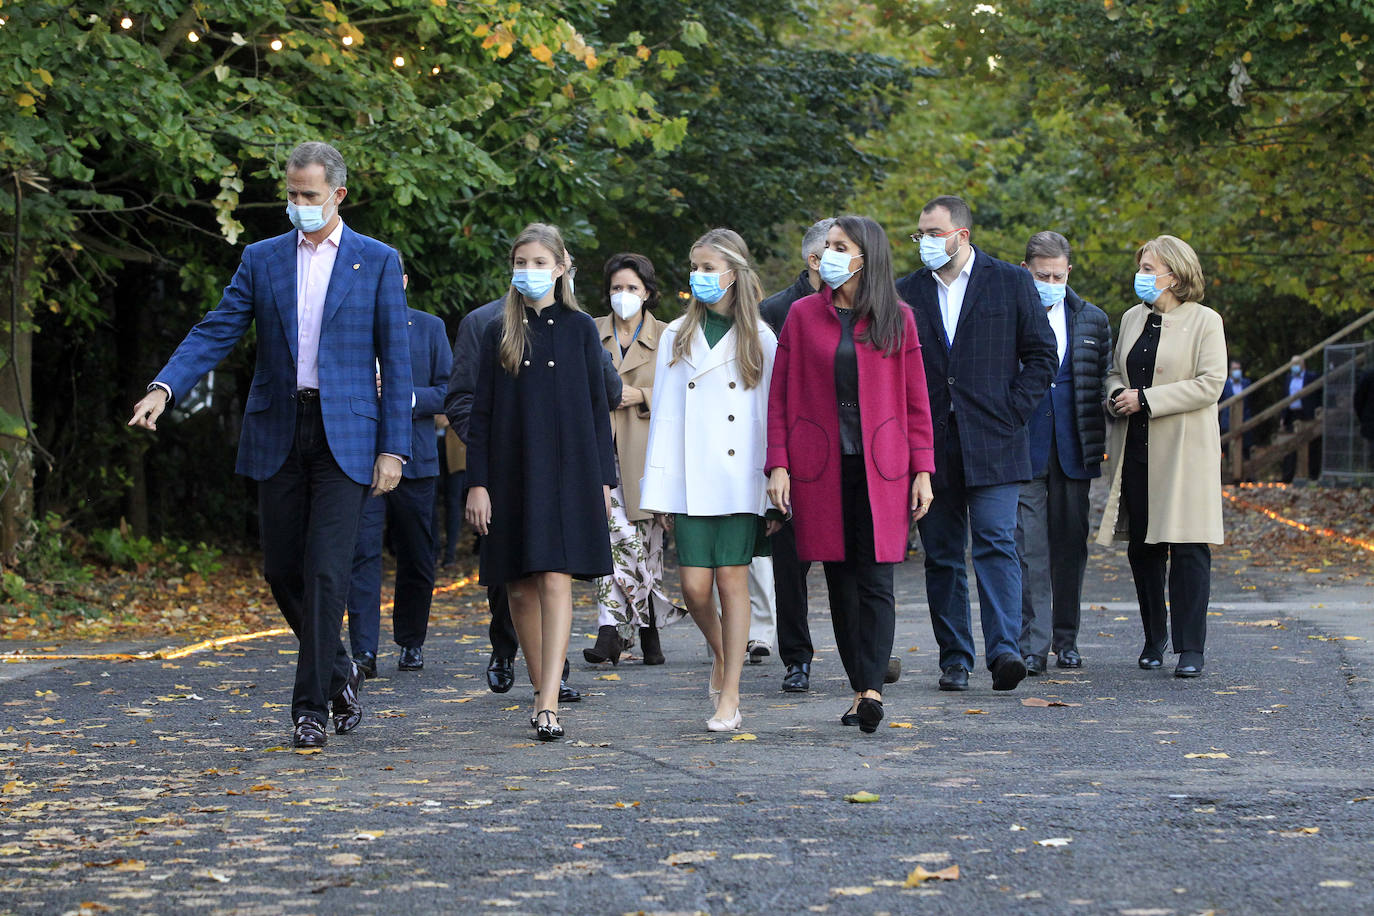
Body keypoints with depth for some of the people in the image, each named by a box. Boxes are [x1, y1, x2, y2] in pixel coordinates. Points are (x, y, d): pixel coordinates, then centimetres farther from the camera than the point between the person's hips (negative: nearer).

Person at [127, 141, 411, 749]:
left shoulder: (378, 262, 2)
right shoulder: (261, 260, 9)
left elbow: (395, 360, 2)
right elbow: (216, 333, 2)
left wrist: (394, 448, -4)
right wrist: (164, 388, -15)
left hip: (344, 435, -3)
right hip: (278, 433, 3)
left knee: (325, 572, -10)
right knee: (283, 569, 7)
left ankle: (311, 706, -4)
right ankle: (338, 671, 29)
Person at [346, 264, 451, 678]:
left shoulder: (430, 327, 9)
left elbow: (449, 392, 4)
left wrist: (408, 396, -14)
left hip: (414, 457, 1)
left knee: (416, 559, 8)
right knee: (363, 553, -13)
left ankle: (411, 643, 24)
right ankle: (364, 651, -16)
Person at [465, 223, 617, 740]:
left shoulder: (580, 329, 6)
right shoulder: (499, 334, 8)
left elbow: (598, 406, 7)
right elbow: (481, 413, 6)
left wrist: (604, 479, 2)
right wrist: (477, 482, -2)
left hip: (568, 469, -2)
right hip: (513, 472, 2)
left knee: (556, 581, -13)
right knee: (520, 589, 4)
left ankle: (548, 705, -20)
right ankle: (543, 688, 19)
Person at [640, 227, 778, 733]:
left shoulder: (760, 340, 4)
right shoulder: (676, 337, 10)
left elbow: (773, 416, 3)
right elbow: (664, 416, 8)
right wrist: (658, 486, 2)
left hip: (741, 480, -2)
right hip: (691, 481, 2)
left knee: (732, 580, -4)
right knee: (695, 586, -4)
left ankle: (729, 697, 1)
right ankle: (720, 654, 27)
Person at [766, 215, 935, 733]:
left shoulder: (897, 318, 5)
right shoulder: (803, 316, 6)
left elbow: (915, 399, 6)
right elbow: (780, 395, 6)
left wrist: (922, 470, 1)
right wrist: (778, 464, -3)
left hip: (880, 467, -1)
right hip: (820, 467, 1)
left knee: (876, 580, -9)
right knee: (840, 582, 4)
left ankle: (872, 688, -16)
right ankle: (860, 690, 10)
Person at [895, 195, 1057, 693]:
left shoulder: (1011, 282, 3)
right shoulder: (907, 291, 10)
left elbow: (1041, 355, 4)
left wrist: (1011, 413, -5)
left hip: (992, 443, -3)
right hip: (930, 445, 3)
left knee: (997, 544, -13)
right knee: (941, 555, 5)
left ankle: (1005, 650, -18)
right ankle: (955, 658, 11)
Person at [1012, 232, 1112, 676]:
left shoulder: (1093, 321, 10)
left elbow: (1104, 384, 13)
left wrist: (1098, 441, 5)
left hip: (1073, 452, 3)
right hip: (1023, 450, -3)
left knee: (1071, 545, 9)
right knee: (1028, 548, -7)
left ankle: (1066, 638, 19)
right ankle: (1032, 644, -6)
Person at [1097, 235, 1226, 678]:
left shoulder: (1205, 322, -4)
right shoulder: (1133, 318, 15)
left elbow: (1210, 384, -12)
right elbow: (1116, 371, 24)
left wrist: (1145, 399, -15)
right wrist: (1116, 395, -1)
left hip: (1183, 451, -6)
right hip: (1135, 450, 6)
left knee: (1188, 547, -7)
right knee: (1141, 546, 8)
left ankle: (1190, 648, -4)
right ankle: (1154, 637, 21)